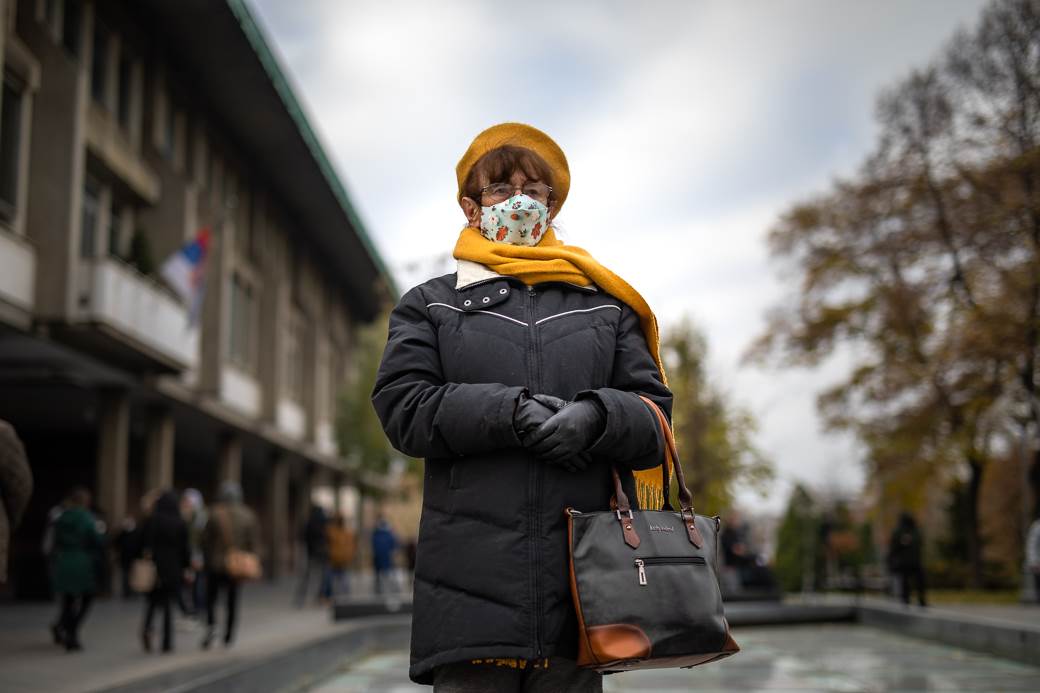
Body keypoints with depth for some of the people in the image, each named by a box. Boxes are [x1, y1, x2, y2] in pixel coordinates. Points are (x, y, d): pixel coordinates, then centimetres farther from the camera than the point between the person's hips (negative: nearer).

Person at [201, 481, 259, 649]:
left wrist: (206, 559, 7)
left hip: (216, 564, -2)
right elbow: (253, 542, 0)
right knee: (233, 600, 12)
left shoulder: (215, 513, -9)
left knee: (210, 598, 8)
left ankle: (211, 622, -16)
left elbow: (206, 539, -6)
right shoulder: (248, 516, -1)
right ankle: (229, 636, 13)